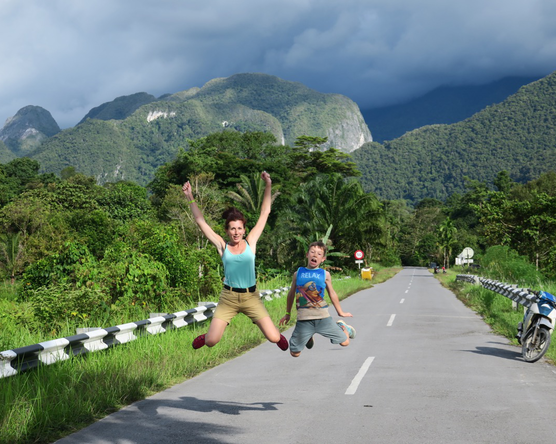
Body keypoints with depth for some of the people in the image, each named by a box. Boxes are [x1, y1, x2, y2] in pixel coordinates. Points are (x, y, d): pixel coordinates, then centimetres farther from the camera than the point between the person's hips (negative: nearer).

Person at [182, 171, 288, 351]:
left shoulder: (250, 242, 2)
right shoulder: (222, 246, 2)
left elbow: (264, 213, 3)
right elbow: (200, 221, 4)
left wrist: (268, 186, -1)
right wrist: (190, 198, 3)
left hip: (251, 297, 0)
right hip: (228, 297, 0)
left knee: (274, 338, -7)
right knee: (211, 341, -10)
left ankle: (276, 334, 33)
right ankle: (205, 337, 30)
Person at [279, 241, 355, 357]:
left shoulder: (325, 274, 6)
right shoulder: (298, 273, 7)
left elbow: (332, 293, 18)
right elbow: (291, 294, 18)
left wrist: (340, 312, 25)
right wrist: (287, 314, 25)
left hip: (323, 317, 0)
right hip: (304, 319, 0)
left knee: (345, 342, 0)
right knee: (295, 353, 1)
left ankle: (341, 327, 37)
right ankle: (309, 337, 34)